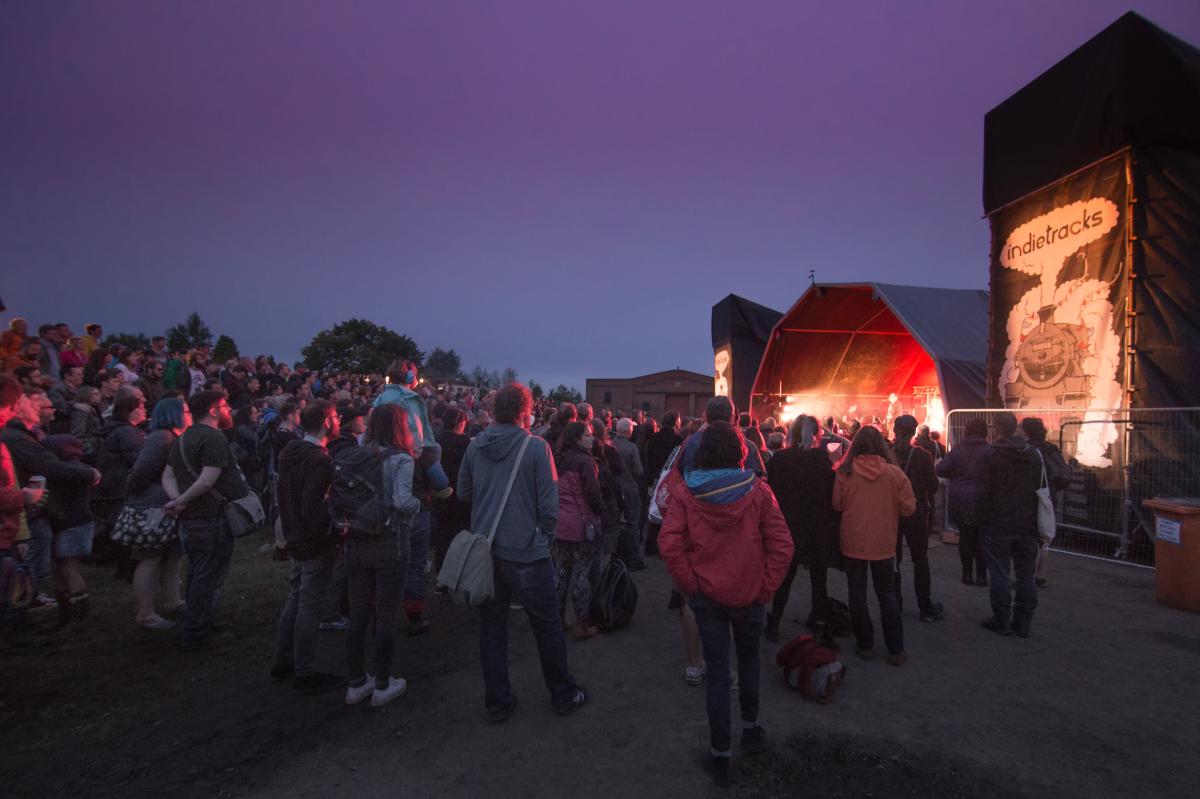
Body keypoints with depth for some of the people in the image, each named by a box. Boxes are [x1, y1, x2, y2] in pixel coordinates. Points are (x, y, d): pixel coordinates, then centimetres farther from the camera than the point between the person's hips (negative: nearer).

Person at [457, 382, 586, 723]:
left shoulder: (475, 446, -1)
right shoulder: (536, 447, -12)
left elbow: (463, 492, 8)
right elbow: (549, 503, -12)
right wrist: (545, 537, 2)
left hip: (485, 551, 4)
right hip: (526, 553, -4)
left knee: (492, 628, 15)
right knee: (548, 626, 12)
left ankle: (498, 703, 25)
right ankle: (563, 695, 27)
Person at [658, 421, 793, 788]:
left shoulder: (684, 492, -12)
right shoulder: (757, 491, -11)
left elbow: (668, 544, -19)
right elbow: (782, 545, -12)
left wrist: (689, 584, -7)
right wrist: (766, 587, -3)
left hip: (706, 595, 0)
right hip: (748, 594, 1)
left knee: (717, 671, 12)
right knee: (749, 658, 26)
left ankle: (721, 755, 23)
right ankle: (751, 728, 42)